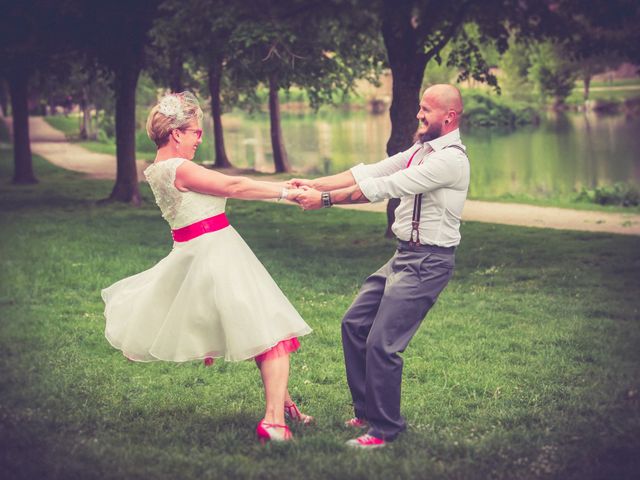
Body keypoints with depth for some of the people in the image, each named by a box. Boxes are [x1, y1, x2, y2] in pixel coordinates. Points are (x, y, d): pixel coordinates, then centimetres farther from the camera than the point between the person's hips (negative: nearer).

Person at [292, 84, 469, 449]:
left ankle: (385, 430, 4)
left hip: (428, 262, -10)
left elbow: (384, 187, -21)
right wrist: (314, 184, -2)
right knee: (354, 324, 12)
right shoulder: (421, 150, 14)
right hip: (404, 256, 10)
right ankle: (367, 412, 23)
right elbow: (370, 173, 8)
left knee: (382, 344, -11)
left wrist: (325, 199, -19)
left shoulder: (451, 159, -17)